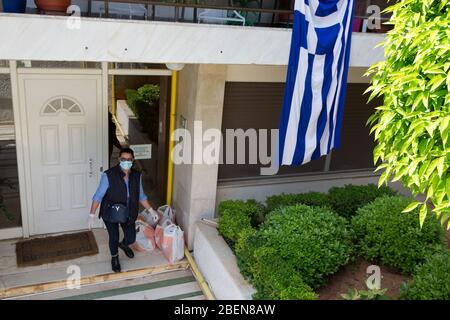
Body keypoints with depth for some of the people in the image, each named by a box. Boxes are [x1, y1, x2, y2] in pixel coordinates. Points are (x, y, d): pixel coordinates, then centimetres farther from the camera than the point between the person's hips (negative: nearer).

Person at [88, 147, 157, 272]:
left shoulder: (137, 175, -7)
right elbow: (98, 196, -17)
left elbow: (141, 196, 5)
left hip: (128, 214, 4)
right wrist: (92, 215, -20)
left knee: (131, 238, 9)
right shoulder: (109, 175, -21)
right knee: (114, 237, 5)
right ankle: (114, 257, 38)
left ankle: (123, 245, 48)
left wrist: (151, 210, 4)